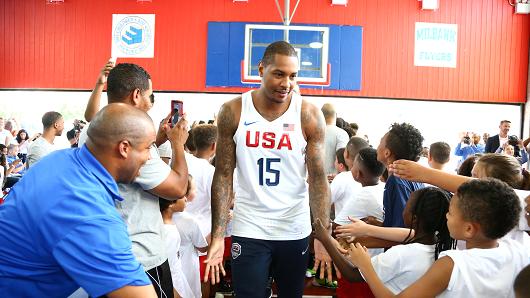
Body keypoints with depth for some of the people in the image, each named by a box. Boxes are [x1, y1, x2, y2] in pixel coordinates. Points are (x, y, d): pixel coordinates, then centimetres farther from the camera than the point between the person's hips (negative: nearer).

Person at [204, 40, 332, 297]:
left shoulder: (309, 116, -7)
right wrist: (217, 236, -9)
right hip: (248, 232, -1)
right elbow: (223, 176, -4)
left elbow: (318, 179, -6)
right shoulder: (233, 112, -6)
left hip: (295, 233, 1)